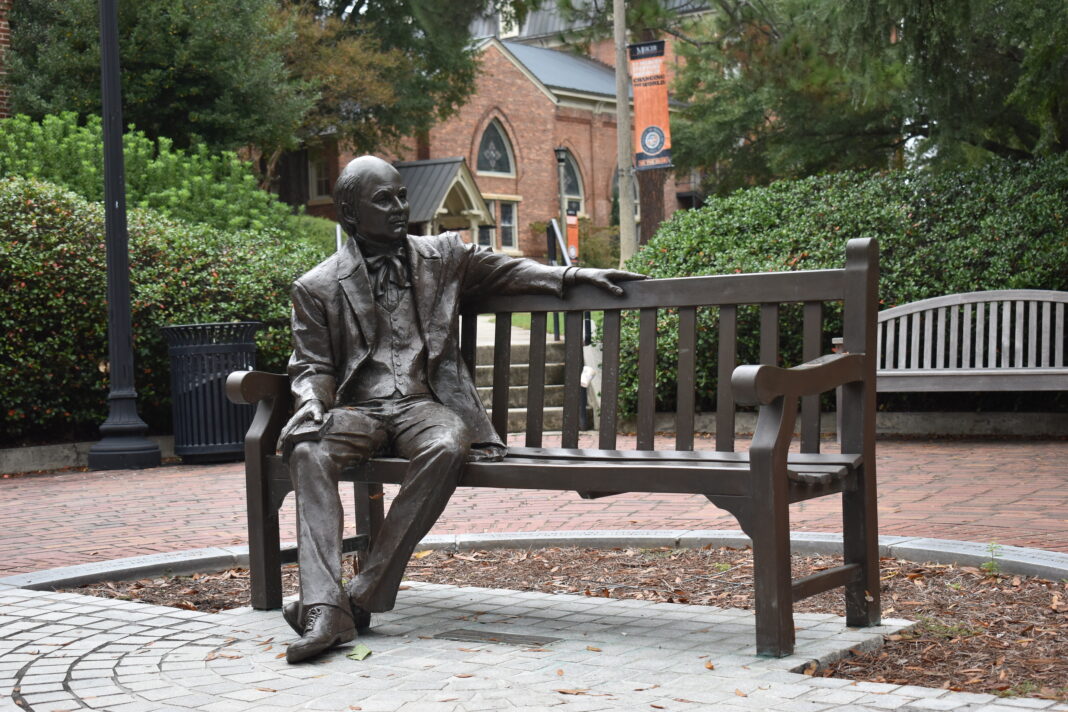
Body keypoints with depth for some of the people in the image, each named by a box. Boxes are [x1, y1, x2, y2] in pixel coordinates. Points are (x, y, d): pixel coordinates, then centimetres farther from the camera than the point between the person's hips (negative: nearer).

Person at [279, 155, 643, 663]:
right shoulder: (317, 288, 9)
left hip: (424, 405, 1)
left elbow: (505, 271, 27)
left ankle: (362, 597, -33)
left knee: (447, 448, -36)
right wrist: (310, 402, -14)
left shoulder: (443, 256, 15)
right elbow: (311, 366, 9)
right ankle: (324, 609, -42)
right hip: (356, 409, 0)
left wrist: (574, 275, 15)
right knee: (308, 451, -35)